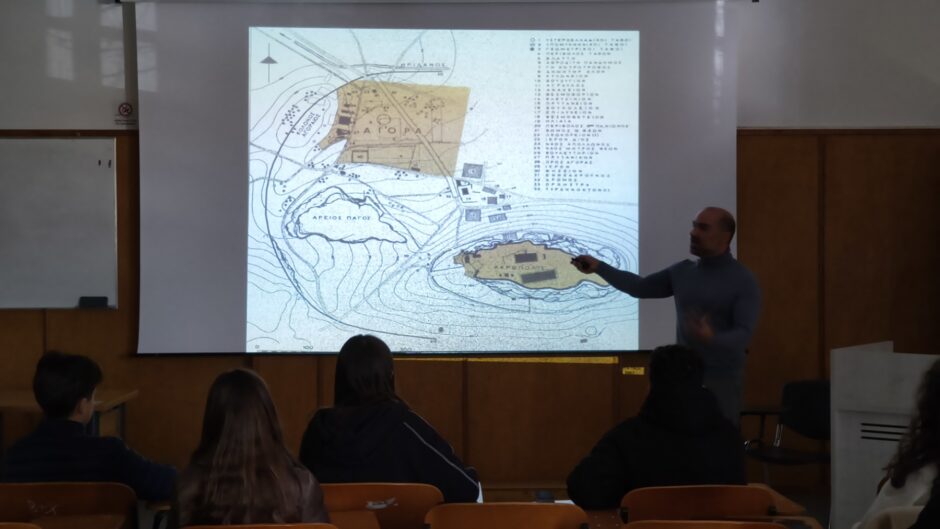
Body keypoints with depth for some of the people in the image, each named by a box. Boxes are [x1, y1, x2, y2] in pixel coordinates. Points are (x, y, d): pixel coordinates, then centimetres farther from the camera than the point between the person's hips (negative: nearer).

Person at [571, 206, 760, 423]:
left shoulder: (743, 281, -9)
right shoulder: (682, 271, 8)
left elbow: (743, 333, -17)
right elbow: (640, 287, 14)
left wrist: (712, 339, -37)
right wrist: (599, 267, 6)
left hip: (721, 379, -5)